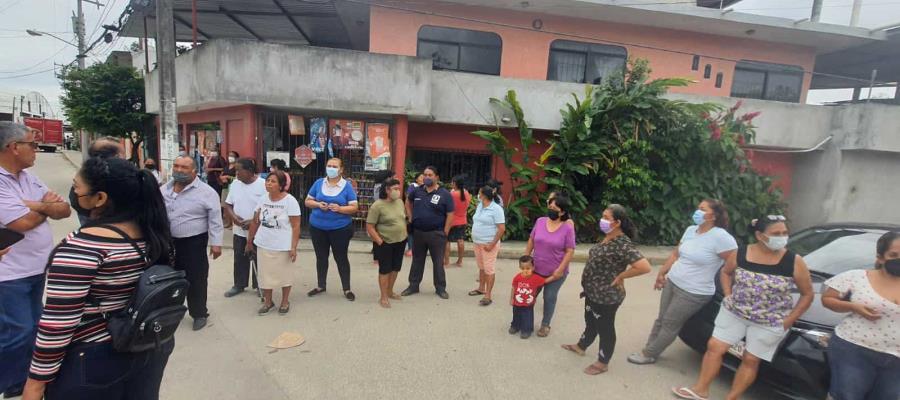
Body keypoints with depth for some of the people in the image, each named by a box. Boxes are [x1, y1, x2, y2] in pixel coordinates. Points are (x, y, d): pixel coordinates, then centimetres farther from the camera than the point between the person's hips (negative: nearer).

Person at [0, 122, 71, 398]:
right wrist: (47, 206, -4)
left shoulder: (27, 176, 7)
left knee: (32, 329, 17)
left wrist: (36, 205, -15)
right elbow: (23, 222, -22)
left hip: (35, 268, 8)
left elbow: (65, 210, 3)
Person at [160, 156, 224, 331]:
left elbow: (215, 220, -11)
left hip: (193, 243, -5)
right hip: (167, 241, 6)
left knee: (195, 280, 2)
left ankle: (199, 313, 18)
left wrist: (216, 243, -14)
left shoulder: (206, 192, -11)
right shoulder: (164, 189, 6)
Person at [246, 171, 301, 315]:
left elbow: (296, 226, -14)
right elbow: (256, 221, 11)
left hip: (283, 246, -4)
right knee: (265, 273, 13)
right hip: (263, 244, 5)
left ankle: (285, 301, 29)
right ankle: (267, 301, 32)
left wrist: (293, 247, -18)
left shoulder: (290, 201, -14)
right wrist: (249, 241, 14)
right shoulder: (263, 199, 1)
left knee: (284, 273, 10)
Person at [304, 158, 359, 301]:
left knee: (341, 258, 6)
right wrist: (318, 205, -13)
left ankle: (347, 289, 17)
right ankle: (321, 286, 33)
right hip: (318, 227, 3)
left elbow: (354, 208, -7)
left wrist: (339, 208, -23)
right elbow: (308, 201, 8)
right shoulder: (319, 183, 3)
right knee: (321, 257, 16)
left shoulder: (347, 186, -6)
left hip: (340, 228, -3)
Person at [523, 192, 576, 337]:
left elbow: (570, 251, -13)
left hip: (555, 272, -4)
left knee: (549, 298, 11)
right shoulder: (540, 221, -4)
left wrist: (560, 269, -17)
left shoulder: (568, 228, -15)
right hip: (536, 269, 4)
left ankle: (545, 325, 31)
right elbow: (531, 240, 5)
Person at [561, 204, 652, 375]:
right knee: (590, 322, 27)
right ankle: (581, 346, 48)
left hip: (606, 296, -9)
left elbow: (645, 267, -34)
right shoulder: (607, 238, 2)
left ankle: (602, 363, 32)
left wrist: (620, 276, -22)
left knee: (605, 328, 12)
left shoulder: (623, 244, -27)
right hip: (593, 292, 9)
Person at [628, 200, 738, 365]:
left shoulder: (720, 237, -20)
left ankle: (648, 354, 21)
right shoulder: (690, 230, 3)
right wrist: (662, 272, 16)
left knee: (669, 325, 6)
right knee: (661, 319, 15)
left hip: (693, 293, -7)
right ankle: (649, 350, 30)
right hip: (672, 283, 7)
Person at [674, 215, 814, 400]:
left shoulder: (794, 262, -13)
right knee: (714, 347, 4)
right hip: (734, 312, 2)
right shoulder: (740, 253, -9)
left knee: (750, 360, 7)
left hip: (770, 323, -2)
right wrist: (728, 296, -1)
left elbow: (808, 294, -4)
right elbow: (725, 272, 10)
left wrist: (788, 321, -7)